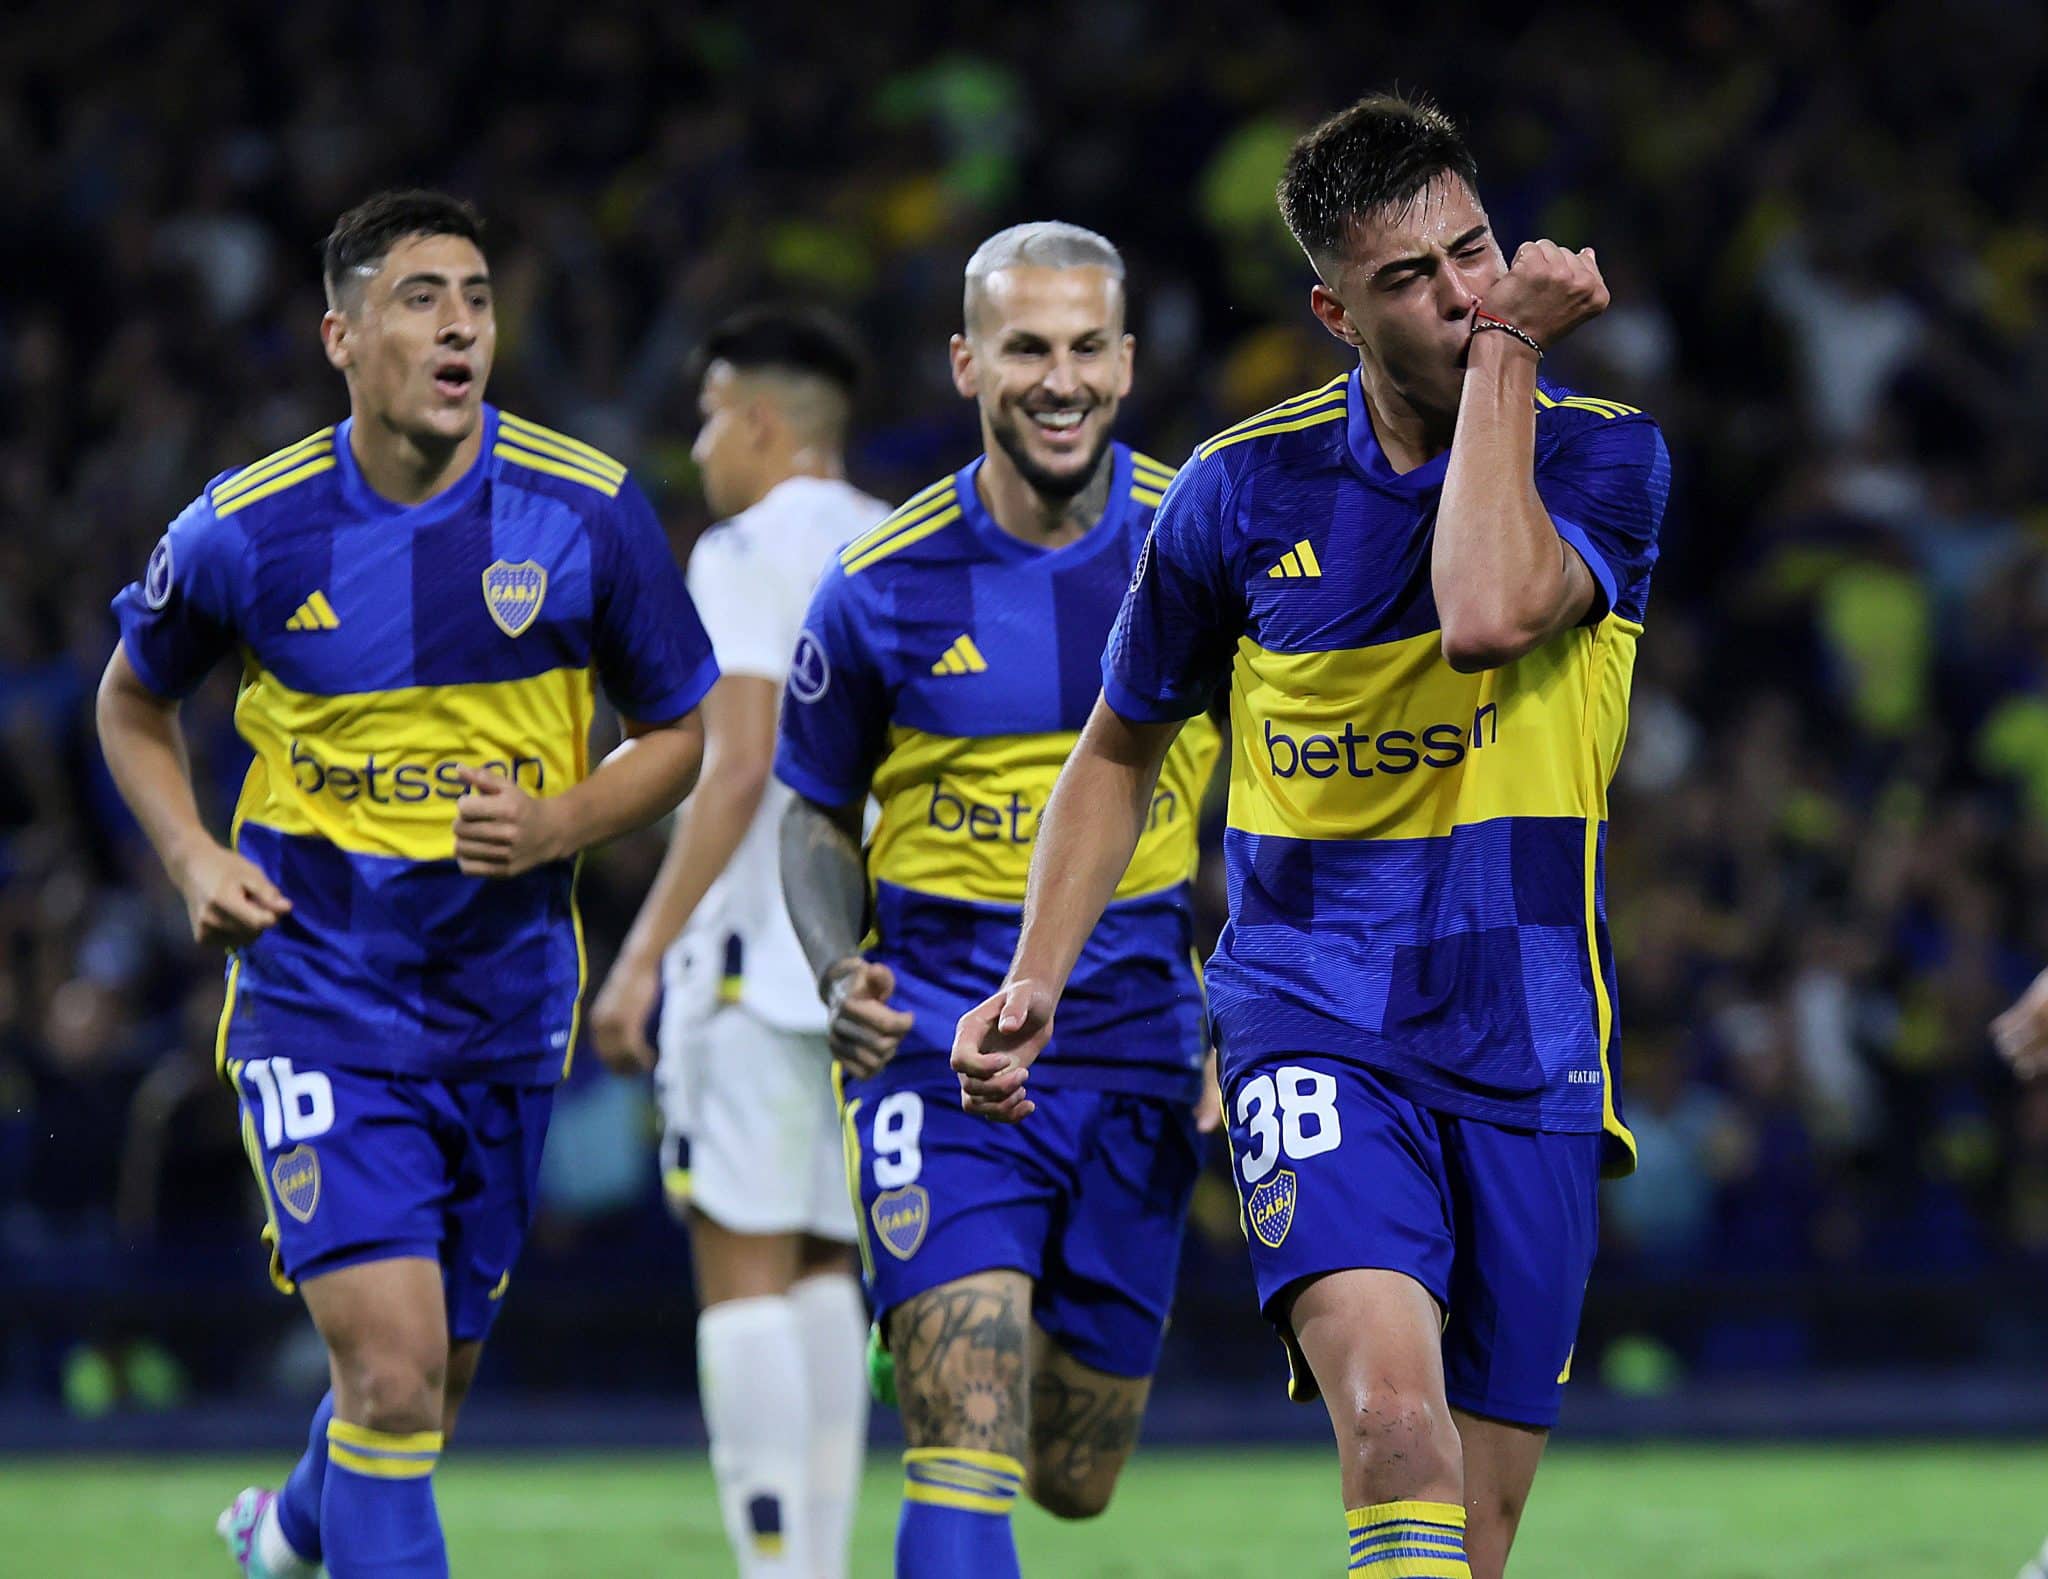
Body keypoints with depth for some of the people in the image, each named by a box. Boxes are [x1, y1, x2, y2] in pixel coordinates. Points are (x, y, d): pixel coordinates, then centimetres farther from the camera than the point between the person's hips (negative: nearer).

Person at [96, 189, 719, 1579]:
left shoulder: (591, 511, -7)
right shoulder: (245, 531, -8)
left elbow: (685, 730, 6)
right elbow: (135, 701, 12)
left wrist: (562, 824, -13)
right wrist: (193, 861, -5)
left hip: (507, 1004, 3)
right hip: (315, 993, -3)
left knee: (437, 1378, 16)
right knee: (392, 1370, -17)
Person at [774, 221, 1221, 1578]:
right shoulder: (885, 587, -6)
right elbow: (819, 815, 9)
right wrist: (839, 975, -10)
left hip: (1138, 1046, 2)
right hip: (944, 1046, -2)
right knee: (968, 1463, -18)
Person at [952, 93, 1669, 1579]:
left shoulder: (1605, 455, -1)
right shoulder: (1245, 487, 2)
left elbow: (1491, 611, -24)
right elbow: (1123, 746, 17)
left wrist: (1509, 350, -15)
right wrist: (1037, 977, 6)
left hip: (1528, 1043, 1)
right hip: (1316, 1023, -1)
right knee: (1392, 1405, -27)